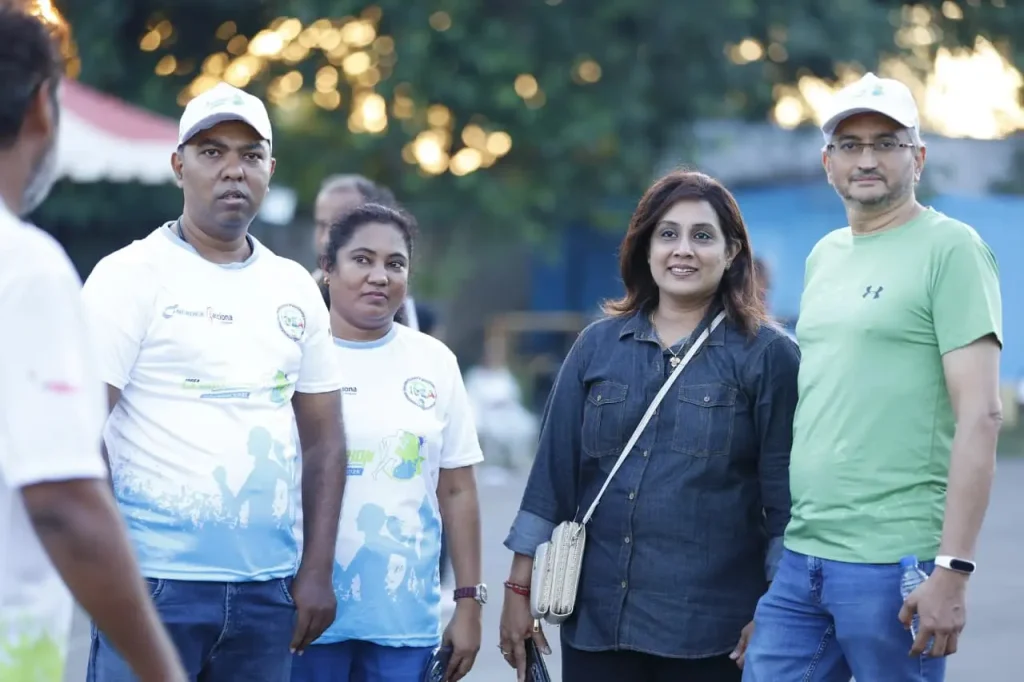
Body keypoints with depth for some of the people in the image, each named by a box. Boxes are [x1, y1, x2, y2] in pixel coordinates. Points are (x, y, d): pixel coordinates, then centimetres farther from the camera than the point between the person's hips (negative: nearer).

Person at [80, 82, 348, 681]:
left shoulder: (296, 289, 12)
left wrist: (317, 572, 6)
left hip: (268, 587, 5)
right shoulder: (131, 276, -3)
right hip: (156, 584, -5)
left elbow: (325, 440, 15)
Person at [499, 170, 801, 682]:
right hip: (595, 617, 3)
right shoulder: (597, 345, 8)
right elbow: (554, 471, 9)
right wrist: (519, 589, 6)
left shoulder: (768, 355, -1)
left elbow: (786, 496, -3)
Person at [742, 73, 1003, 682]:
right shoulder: (824, 256, 16)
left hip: (893, 564, -7)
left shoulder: (950, 249, -6)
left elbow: (979, 417, -13)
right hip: (801, 559, 7)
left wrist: (953, 569, -18)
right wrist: (779, 539, 16)